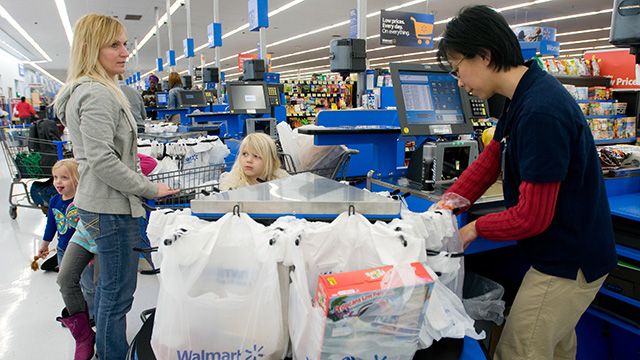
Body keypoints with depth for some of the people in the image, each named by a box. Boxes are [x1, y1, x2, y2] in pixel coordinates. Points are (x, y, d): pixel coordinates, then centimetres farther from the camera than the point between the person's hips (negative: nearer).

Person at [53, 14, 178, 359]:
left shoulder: (91, 90, 14)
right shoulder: (98, 94, -19)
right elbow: (102, 160, -25)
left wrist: (140, 178, 22)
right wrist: (150, 189, -17)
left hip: (100, 204, 11)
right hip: (112, 208, -11)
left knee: (109, 284, 23)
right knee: (118, 293, 1)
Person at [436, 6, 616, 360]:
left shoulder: (540, 112, -28)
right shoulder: (525, 96, 3)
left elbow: (532, 217, -25)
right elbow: (490, 159, 8)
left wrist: (476, 228, -9)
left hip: (568, 262, -9)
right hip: (567, 252, 9)